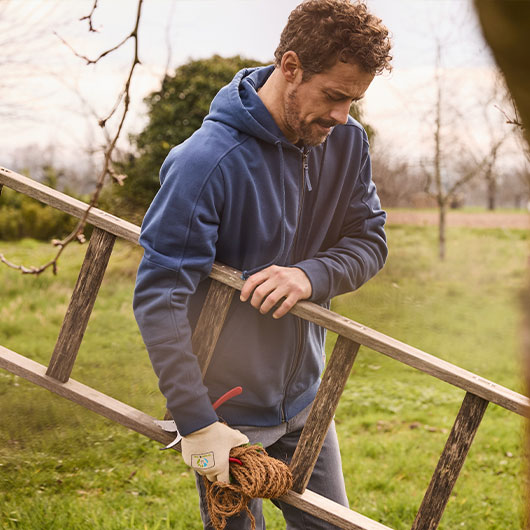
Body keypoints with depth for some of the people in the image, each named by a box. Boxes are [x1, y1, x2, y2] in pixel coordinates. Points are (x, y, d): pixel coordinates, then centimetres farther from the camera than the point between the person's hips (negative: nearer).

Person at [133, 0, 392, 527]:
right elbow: (158, 297, -26)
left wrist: (311, 275, -23)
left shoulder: (346, 142, -4)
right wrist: (196, 423, -30)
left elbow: (369, 242, 1)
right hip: (227, 410, -6)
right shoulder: (207, 160, -24)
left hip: (302, 399, 6)